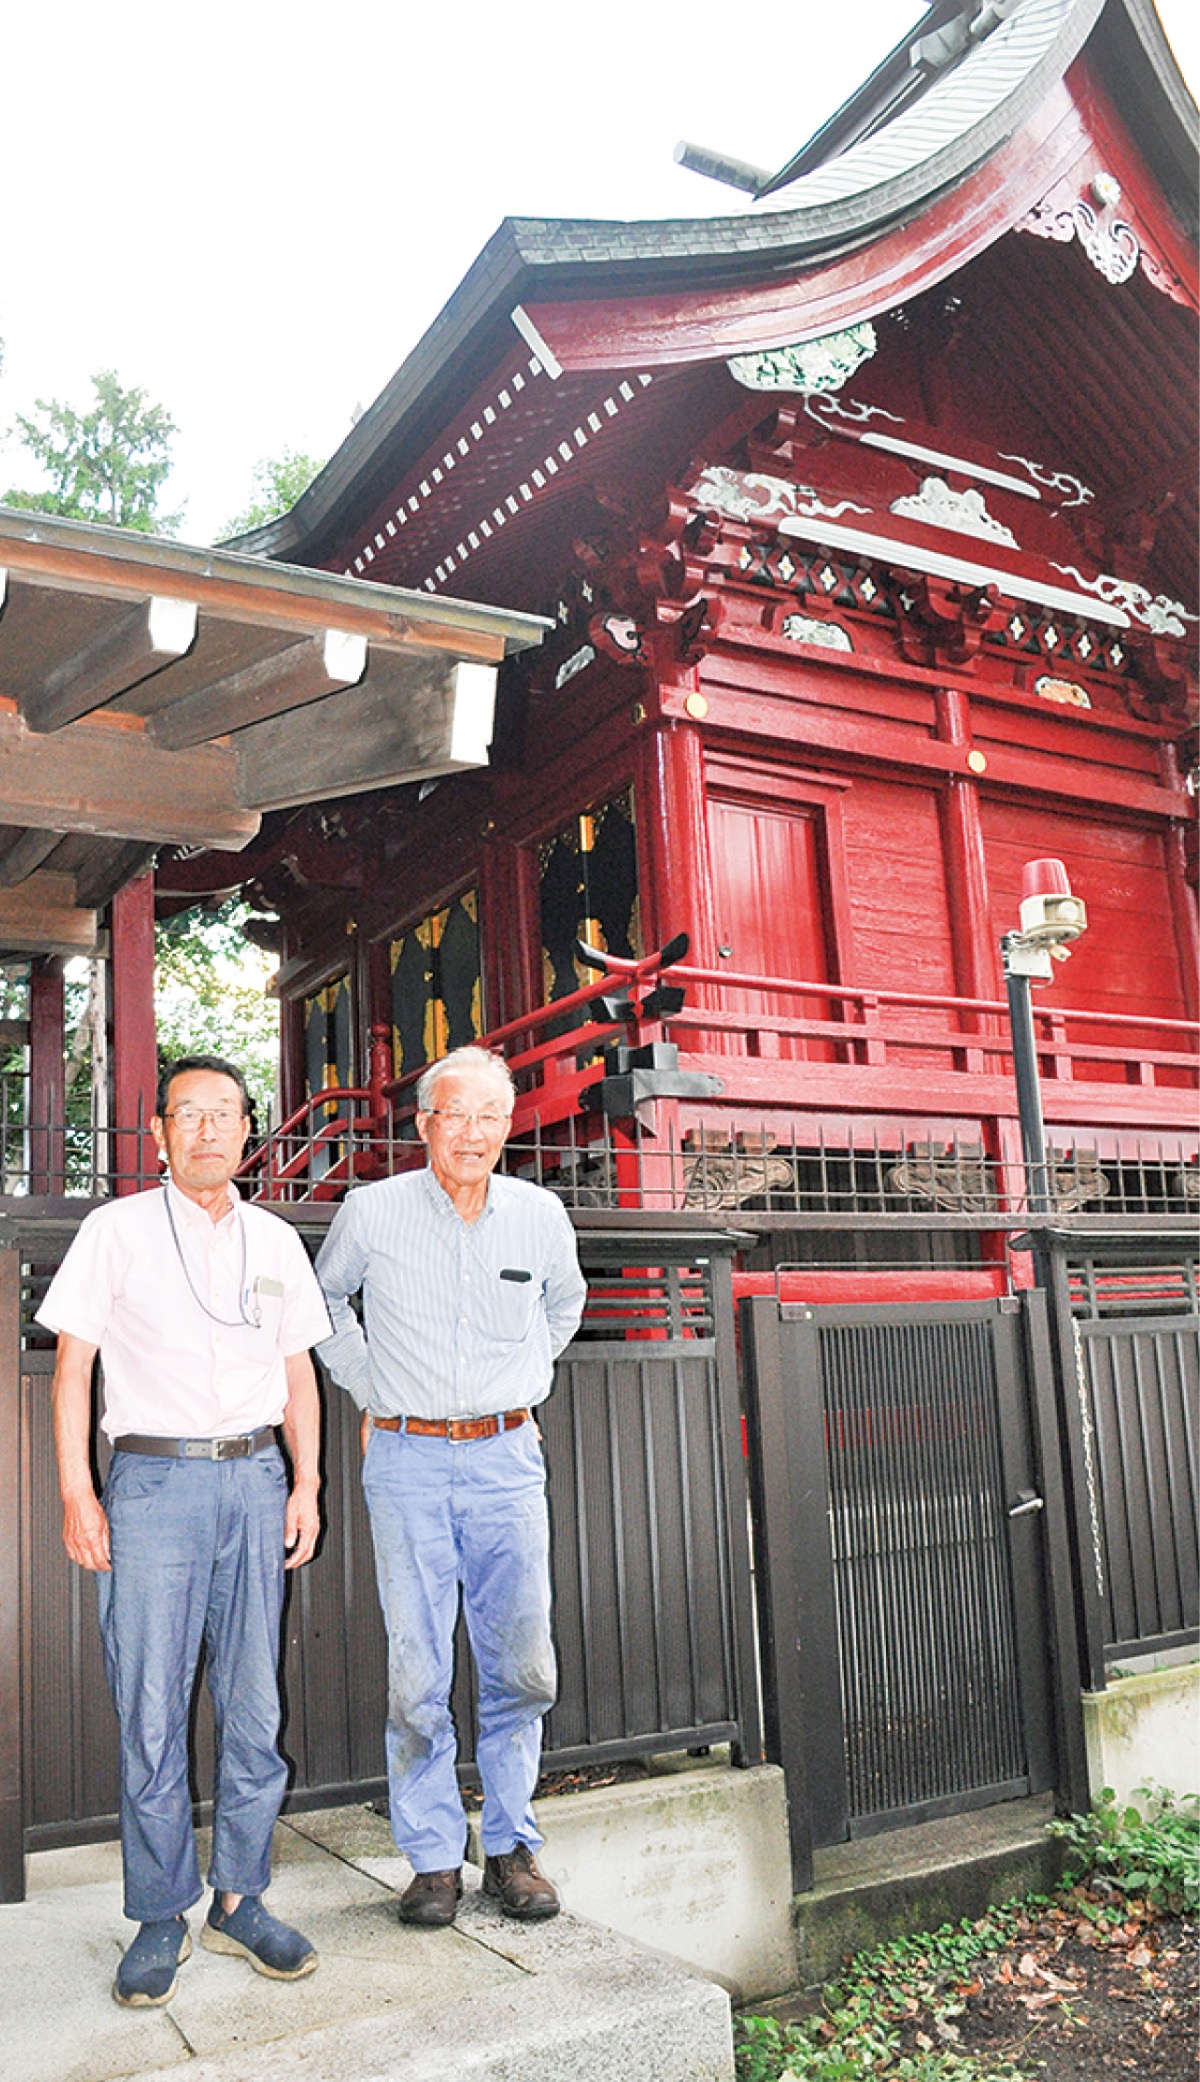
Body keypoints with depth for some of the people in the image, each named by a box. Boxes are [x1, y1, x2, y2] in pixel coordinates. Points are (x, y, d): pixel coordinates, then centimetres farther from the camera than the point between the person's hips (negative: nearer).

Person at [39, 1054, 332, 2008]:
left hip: (254, 1478, 3)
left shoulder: (276, 1241, 10)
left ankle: (239, 1900, 21)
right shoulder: (117, 1230, 1)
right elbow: (73, 1365, 1)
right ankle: (161, 1918, 15)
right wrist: (77, 1492, -5)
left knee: (254, 1705, 7)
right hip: (151, 1478, -3)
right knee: (151, 1711, 1)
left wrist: (306, 1485, 8)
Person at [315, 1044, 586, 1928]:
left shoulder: (541, 1215, 1)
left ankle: (512, 1845, 22)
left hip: (506, 1458, 2)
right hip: (407, 1462, -1)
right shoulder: (371, 1212, -4)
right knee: (417, 1669, 1)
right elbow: (323, 1296, 16)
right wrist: (367, 1382, 8)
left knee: (522, 1664, 5)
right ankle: (433, 1857, 17)